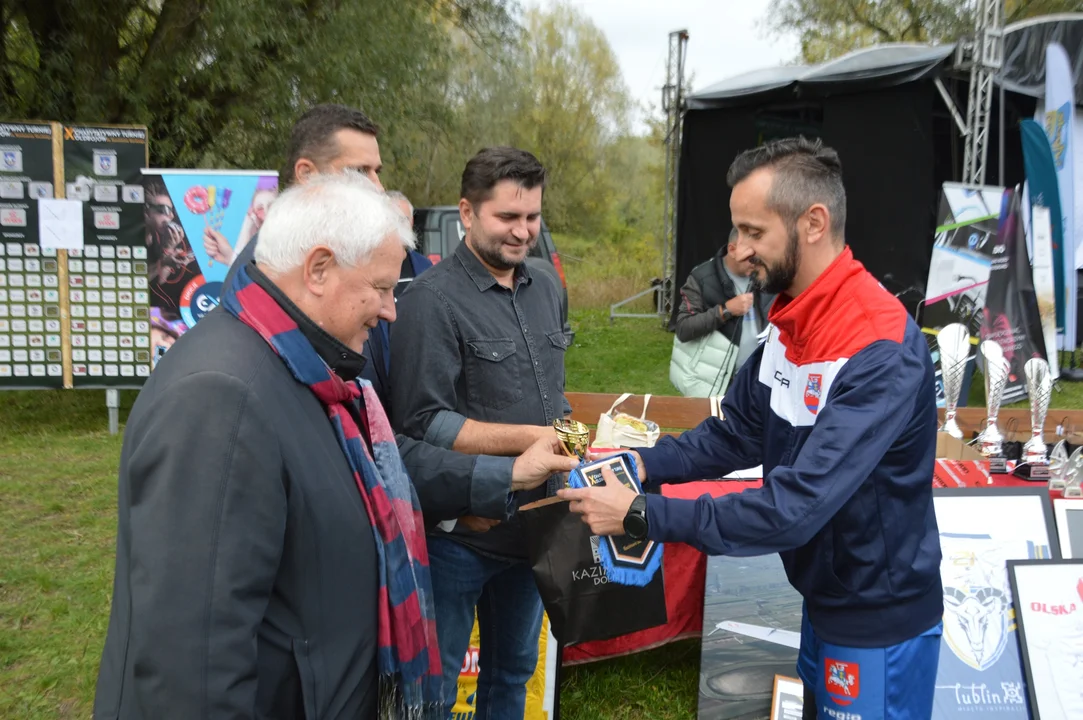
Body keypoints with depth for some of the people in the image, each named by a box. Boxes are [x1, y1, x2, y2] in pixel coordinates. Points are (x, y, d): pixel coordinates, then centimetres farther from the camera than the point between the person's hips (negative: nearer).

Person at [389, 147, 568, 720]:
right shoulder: (432, 300, -16)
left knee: (513, 673, 24)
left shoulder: (543, 290, 8)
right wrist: (529, 438, -23)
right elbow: (421, 423, -21)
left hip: (532, 524, 7)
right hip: (460, 532, -7)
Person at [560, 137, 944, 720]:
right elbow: (736, 435, 5)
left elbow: (793, 508, -33)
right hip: (824, 601, 8)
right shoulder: (789, 323, 0)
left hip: (880, 622, -8)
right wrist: (642, 464, -11)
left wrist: (639, 514, -29)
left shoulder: (883, 354, -29)